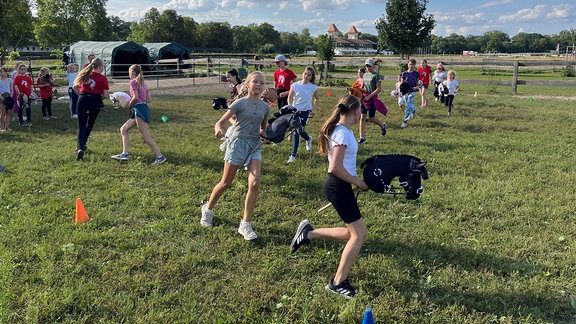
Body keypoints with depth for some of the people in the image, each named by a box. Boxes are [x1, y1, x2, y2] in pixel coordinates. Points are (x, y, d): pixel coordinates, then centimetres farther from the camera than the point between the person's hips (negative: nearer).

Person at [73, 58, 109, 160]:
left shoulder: (85, 74, 8)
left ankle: (80, 148, -17)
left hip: (83, 99, 2)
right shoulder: (103, 79, -2)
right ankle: (82, 145, 25)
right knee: (90, 124, 20)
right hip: (95, 101, -2)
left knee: (81, 126, 2)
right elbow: (105, 95, -4)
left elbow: (75, 87, 11)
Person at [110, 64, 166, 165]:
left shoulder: (133, 82, -5)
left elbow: (135, 97, -16)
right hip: (143, 107, 10)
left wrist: (129, 105, 0)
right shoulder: (143, 83, 18)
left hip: (139, 109, -10)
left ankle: (160, 157, -11)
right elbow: (149, 99, 13)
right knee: (123, 129, 13)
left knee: (145, 136, -10)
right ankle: (124, 154, 7)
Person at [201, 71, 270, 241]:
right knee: (226, 183, 6)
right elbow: (220, 122, -10)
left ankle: (245, 224, -4)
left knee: (255, 183, -14)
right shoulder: (240, 103, -6)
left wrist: (264, 133, 3)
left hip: (255, 146, 4)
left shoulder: (265, 106, 7)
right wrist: (219, 130, -31)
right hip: (238, 142, -3)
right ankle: (208, 209, 34)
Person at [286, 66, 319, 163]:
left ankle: (293, 155, -2)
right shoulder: (295, 85, -6)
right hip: (295, 111, 2)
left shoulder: (313, 87, -6)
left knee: (297, 132, -11)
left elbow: (317, 98, 12)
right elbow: (290, 98, 6)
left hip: (305, 111, -2)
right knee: (297, 131, 9)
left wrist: (314, 110, 6)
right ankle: (308, 139, 43)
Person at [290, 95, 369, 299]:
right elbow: (336, 168, -24)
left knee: (353, 232, 13)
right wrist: (358, 182, -13)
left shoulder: (343, 130, 11)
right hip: (339, 187, -9)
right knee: (359, 233, -2)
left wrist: (356, 179, 10)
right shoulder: (343, 133, -18)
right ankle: (338, 283, 7)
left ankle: (309, 233, 18)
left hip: (340, 186, 9)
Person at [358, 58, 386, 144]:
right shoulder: (365, 75, 13)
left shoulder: (376, 75, -8)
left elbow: (379, 89, -13)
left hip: (372, 98, -6)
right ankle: (362, 137, 1)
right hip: (364, 98, 6)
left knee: (371, 118, 1)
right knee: (363, 117, -2)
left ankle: (383, 126, 32)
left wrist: (369, 96, -19)